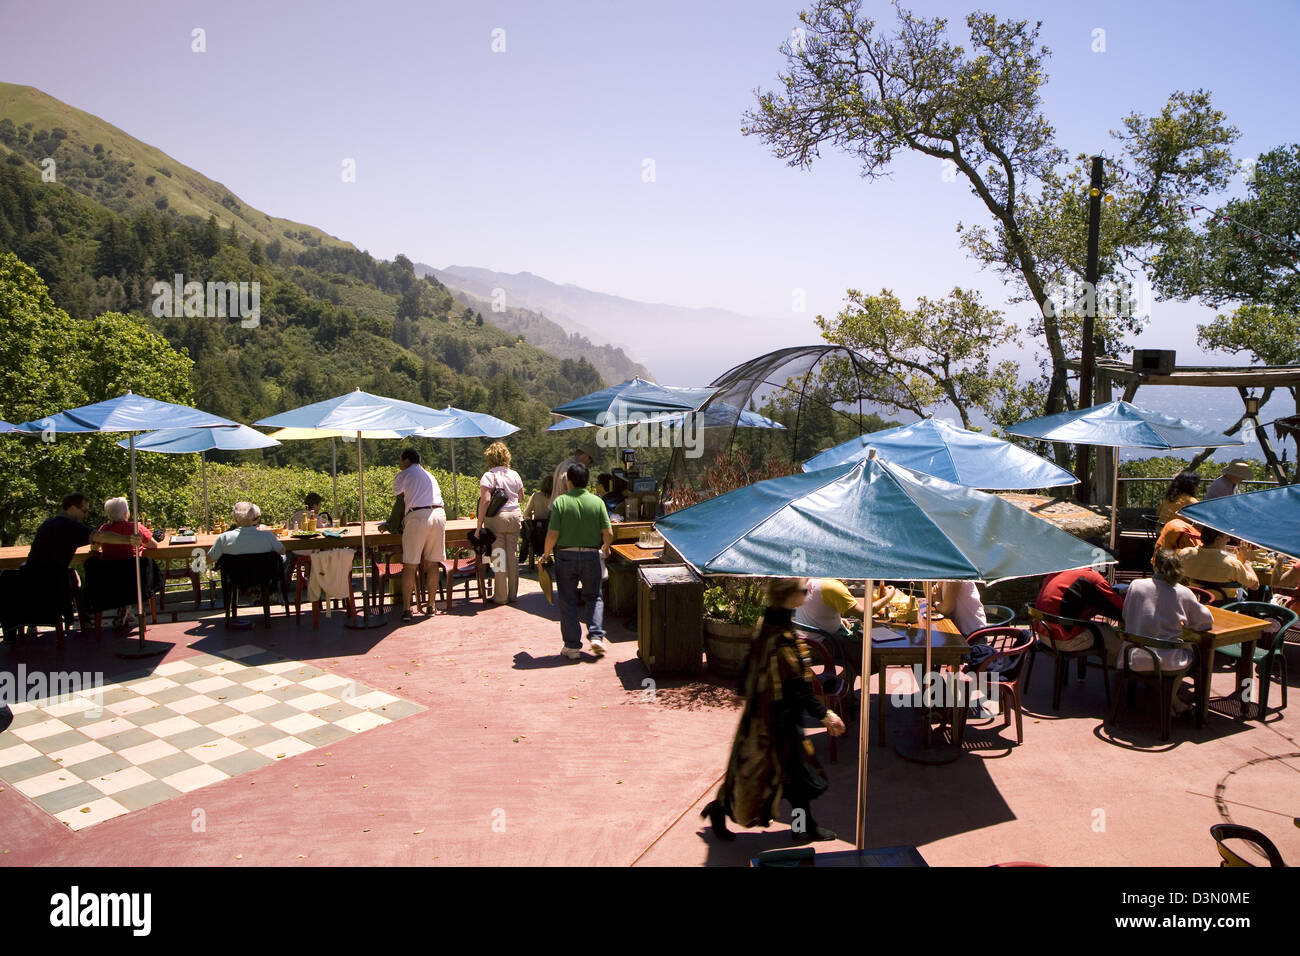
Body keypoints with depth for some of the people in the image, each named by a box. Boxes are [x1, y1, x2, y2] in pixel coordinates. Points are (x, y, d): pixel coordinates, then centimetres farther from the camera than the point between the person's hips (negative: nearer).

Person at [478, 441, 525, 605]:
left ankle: (501, 596, 6)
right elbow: (520, 497, 18)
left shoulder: (489, 476, -9)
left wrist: (479, 524, -15)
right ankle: (513, 594, 17)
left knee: (498, 556, 1)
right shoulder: (515, 475, 8)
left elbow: (485, 500, -17)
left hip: (496, 518, -5)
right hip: (515, 517, 5)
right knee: (513, 556, 10)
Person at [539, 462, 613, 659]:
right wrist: (605, 549, 15)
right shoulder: (597, 502, -3)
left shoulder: (560, 502, -9)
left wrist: (545, 555, 3)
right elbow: (608, 533, -6)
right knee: (594, 597, 18)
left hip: (566, 556, -1)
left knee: (567, 600, 8)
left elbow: (553, 534, -13)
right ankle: (596, 636, 4)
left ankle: (572, 646, 10)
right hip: (591, 556, 2)